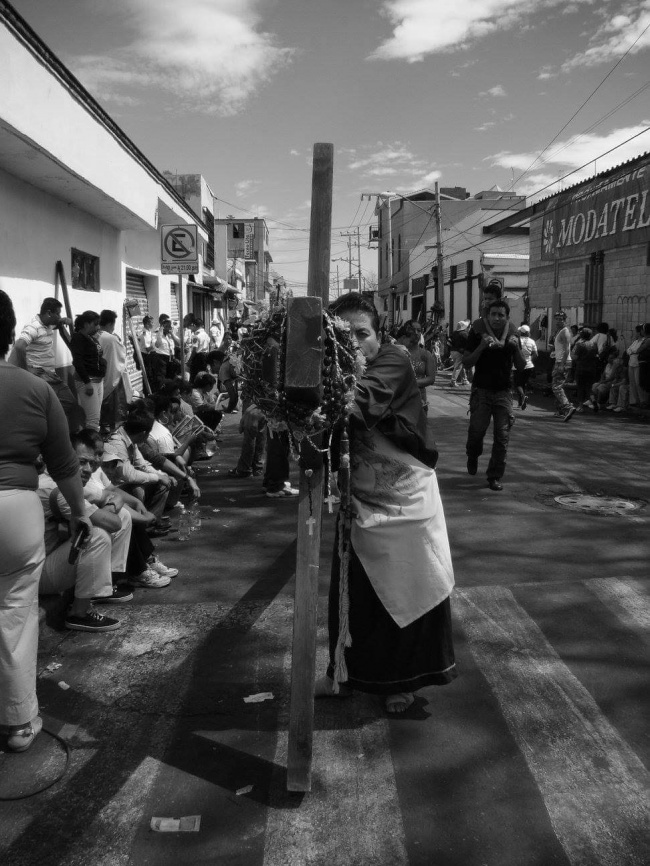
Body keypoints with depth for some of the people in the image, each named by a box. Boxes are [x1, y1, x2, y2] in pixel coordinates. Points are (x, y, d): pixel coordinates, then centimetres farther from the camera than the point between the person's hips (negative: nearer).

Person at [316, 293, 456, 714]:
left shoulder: (393, 361, -17)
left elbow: (361, 400, -36)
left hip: (405, 499, -4)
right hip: (359, 501, 4)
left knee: (408, 592, 10)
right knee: (350, 592, 13)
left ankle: (402, 680, 31)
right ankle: (347, 671, 35)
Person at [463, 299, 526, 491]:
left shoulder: (512, 338, 7)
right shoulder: (477, 335, -1)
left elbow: (521, 367, 5)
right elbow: (466, 362, -5)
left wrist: (516, 347, -12)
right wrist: (481, 347, -20)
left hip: (503, 392, 2)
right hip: (481, 390, -2)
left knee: (502, 436, -3)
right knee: (477, 430, -11)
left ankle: (495, 477, 9)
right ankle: (473, 456, 24)